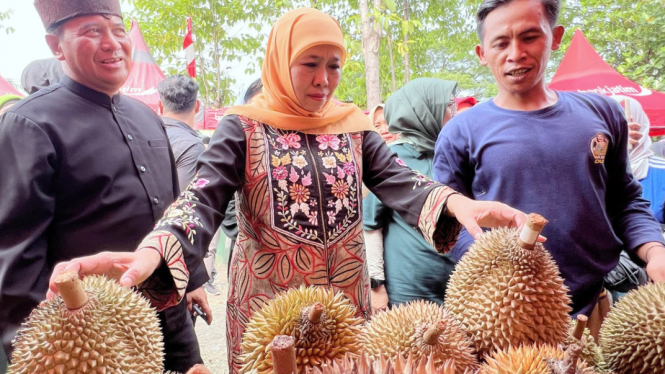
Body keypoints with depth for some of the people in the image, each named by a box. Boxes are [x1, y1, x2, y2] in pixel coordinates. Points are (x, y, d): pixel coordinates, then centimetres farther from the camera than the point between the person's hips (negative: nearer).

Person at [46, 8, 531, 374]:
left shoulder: (354, 127, 4)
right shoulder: (244, 128, -5)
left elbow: (398, 181, -7)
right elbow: (204, 197, -16)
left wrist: (454, 202, -29)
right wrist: (153, 249, -38)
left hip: (347, 303, 3)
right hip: (267, 307, -2)